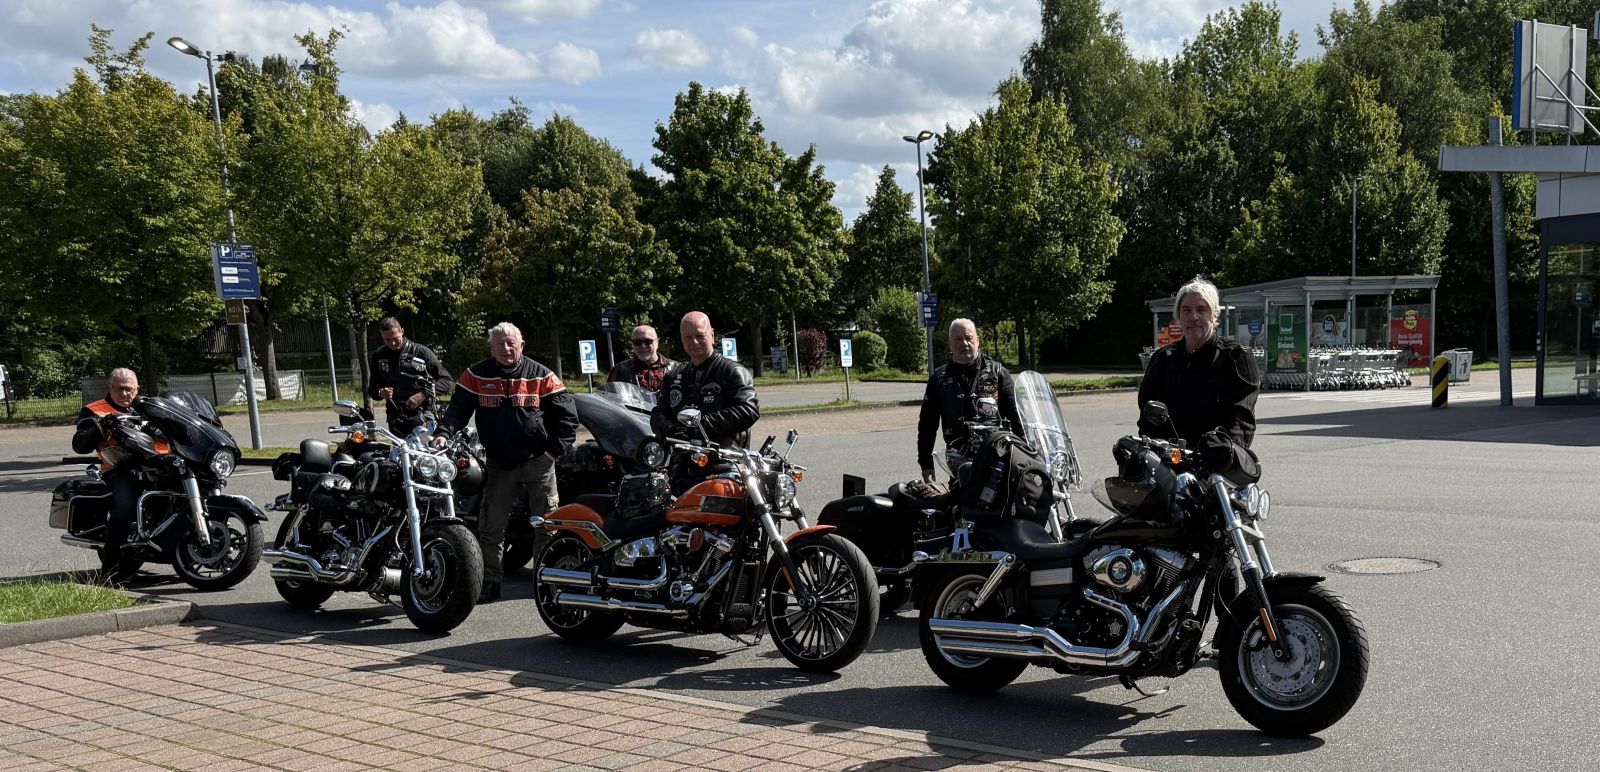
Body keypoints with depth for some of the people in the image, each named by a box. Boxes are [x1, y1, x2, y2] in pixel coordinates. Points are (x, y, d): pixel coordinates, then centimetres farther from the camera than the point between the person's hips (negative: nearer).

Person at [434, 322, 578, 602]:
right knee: (490, 528, 3)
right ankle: (490, 583, 12)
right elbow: (458, 408, -2)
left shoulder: (541, 376, -2)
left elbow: (567, 414, 0)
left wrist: (554, 450, -7)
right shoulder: (476, 376, 1)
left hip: (537, 461, -1)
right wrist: (443, 432, -20)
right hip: (499, 464, 1)